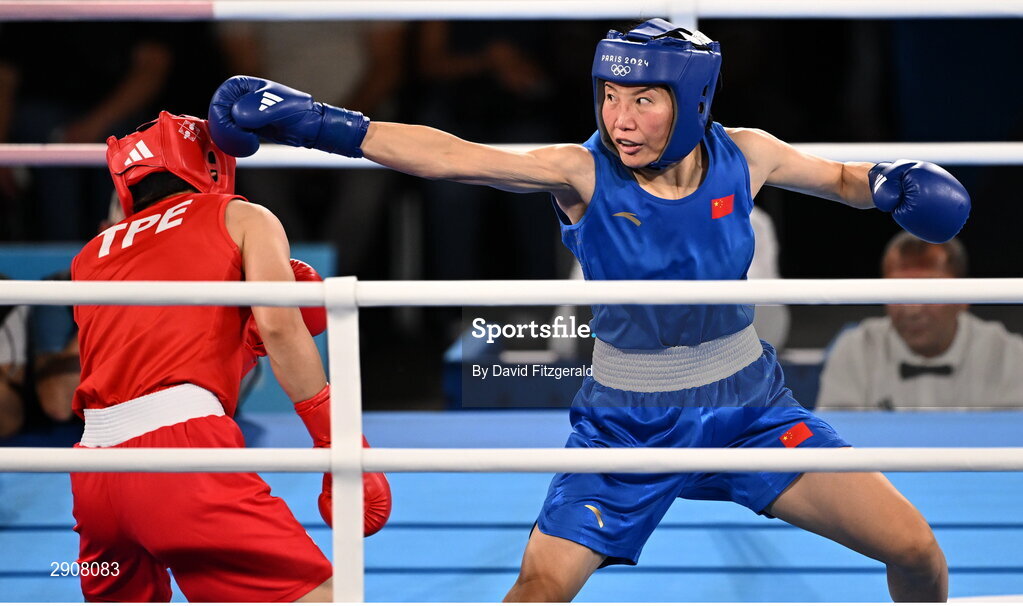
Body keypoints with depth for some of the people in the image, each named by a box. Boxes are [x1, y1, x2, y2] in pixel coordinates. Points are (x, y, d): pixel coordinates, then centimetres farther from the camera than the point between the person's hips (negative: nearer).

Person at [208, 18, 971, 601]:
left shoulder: (743, 156, -9)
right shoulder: (583, 173, -17)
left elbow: (838, 178, 11)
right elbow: (451, 156, -27)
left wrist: (885, 184, -11)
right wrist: (316, 123, -37)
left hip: (749, 406, 2)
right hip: (627, 422, -2)